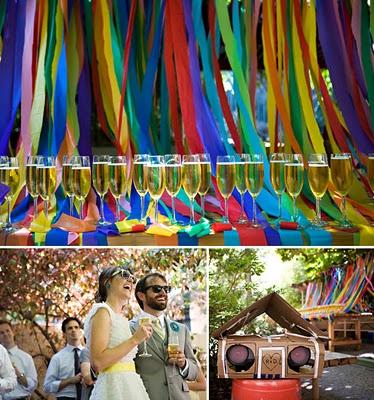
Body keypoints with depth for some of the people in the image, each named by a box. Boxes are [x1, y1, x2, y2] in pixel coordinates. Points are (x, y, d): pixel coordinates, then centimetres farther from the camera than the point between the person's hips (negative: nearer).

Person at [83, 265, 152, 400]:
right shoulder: (102, 311, -7)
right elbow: (97, 362, -18)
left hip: (129, 387, 9)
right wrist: (134, 340, -16)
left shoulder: (122, 319, 18)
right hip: (114, 388, -9)